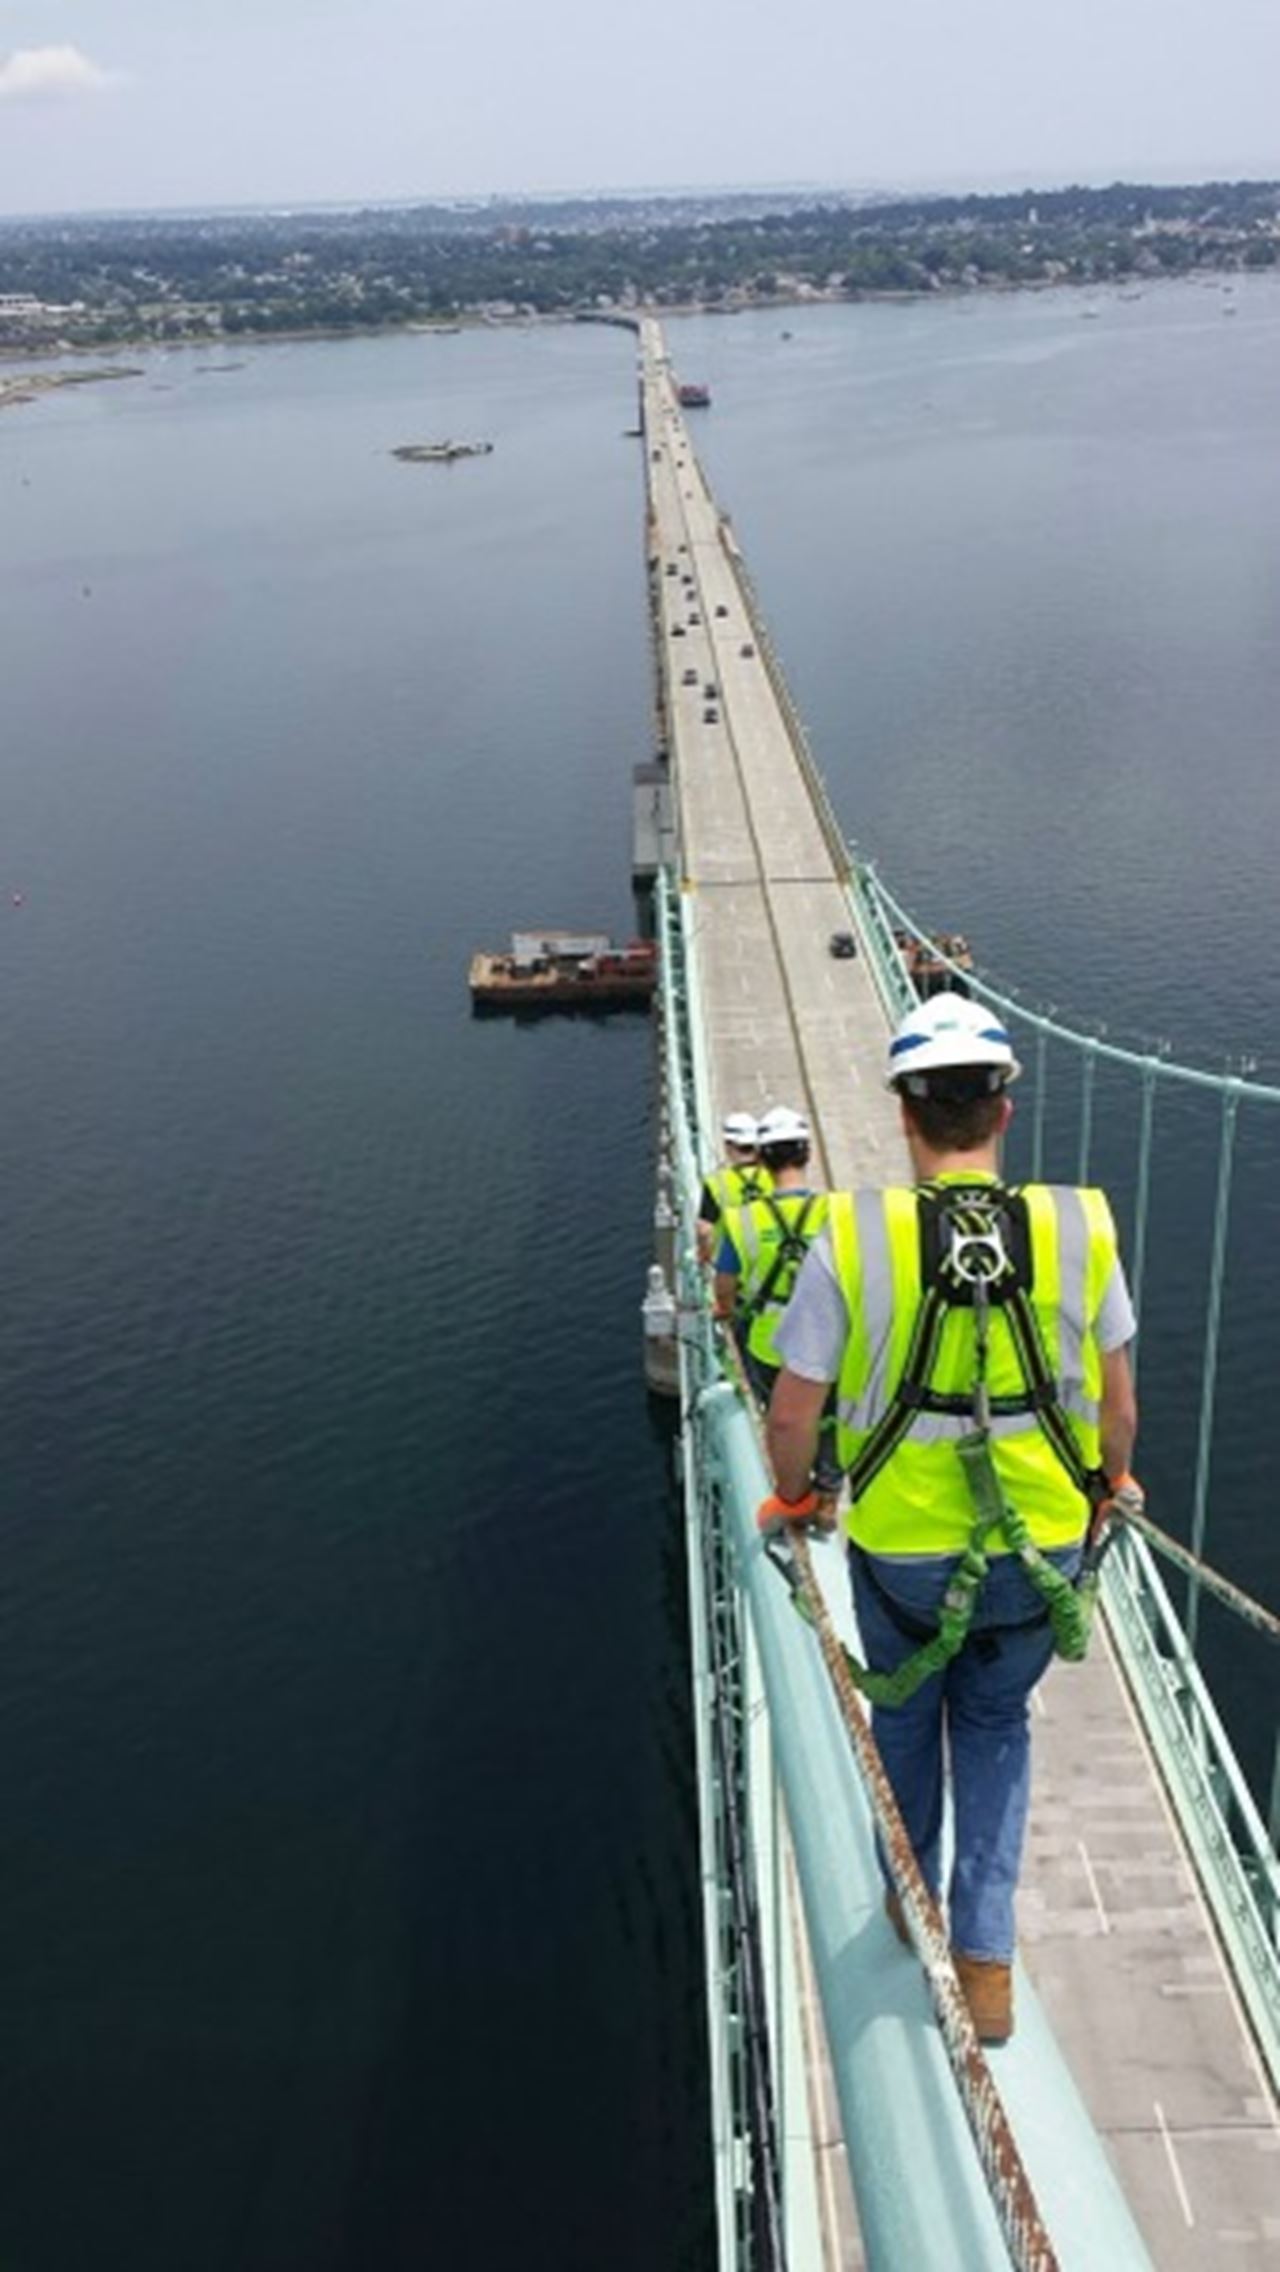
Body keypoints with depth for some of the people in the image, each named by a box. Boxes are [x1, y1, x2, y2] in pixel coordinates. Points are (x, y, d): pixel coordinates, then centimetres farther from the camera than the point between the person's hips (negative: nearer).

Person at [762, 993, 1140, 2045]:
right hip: (1045, 1552, 1)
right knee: (996, 1721, 28)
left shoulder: (853, 1235, -19)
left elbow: (793, 1415, -11)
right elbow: (1118, 1403, -2)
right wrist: (1111, 1483, 19)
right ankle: (986, 1956, 24)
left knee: (906, 1719, 27)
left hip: (902, 1552, -1)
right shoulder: (1079, 1226, -13)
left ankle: (913, 1905, 50)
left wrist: (793, 1497, 10)